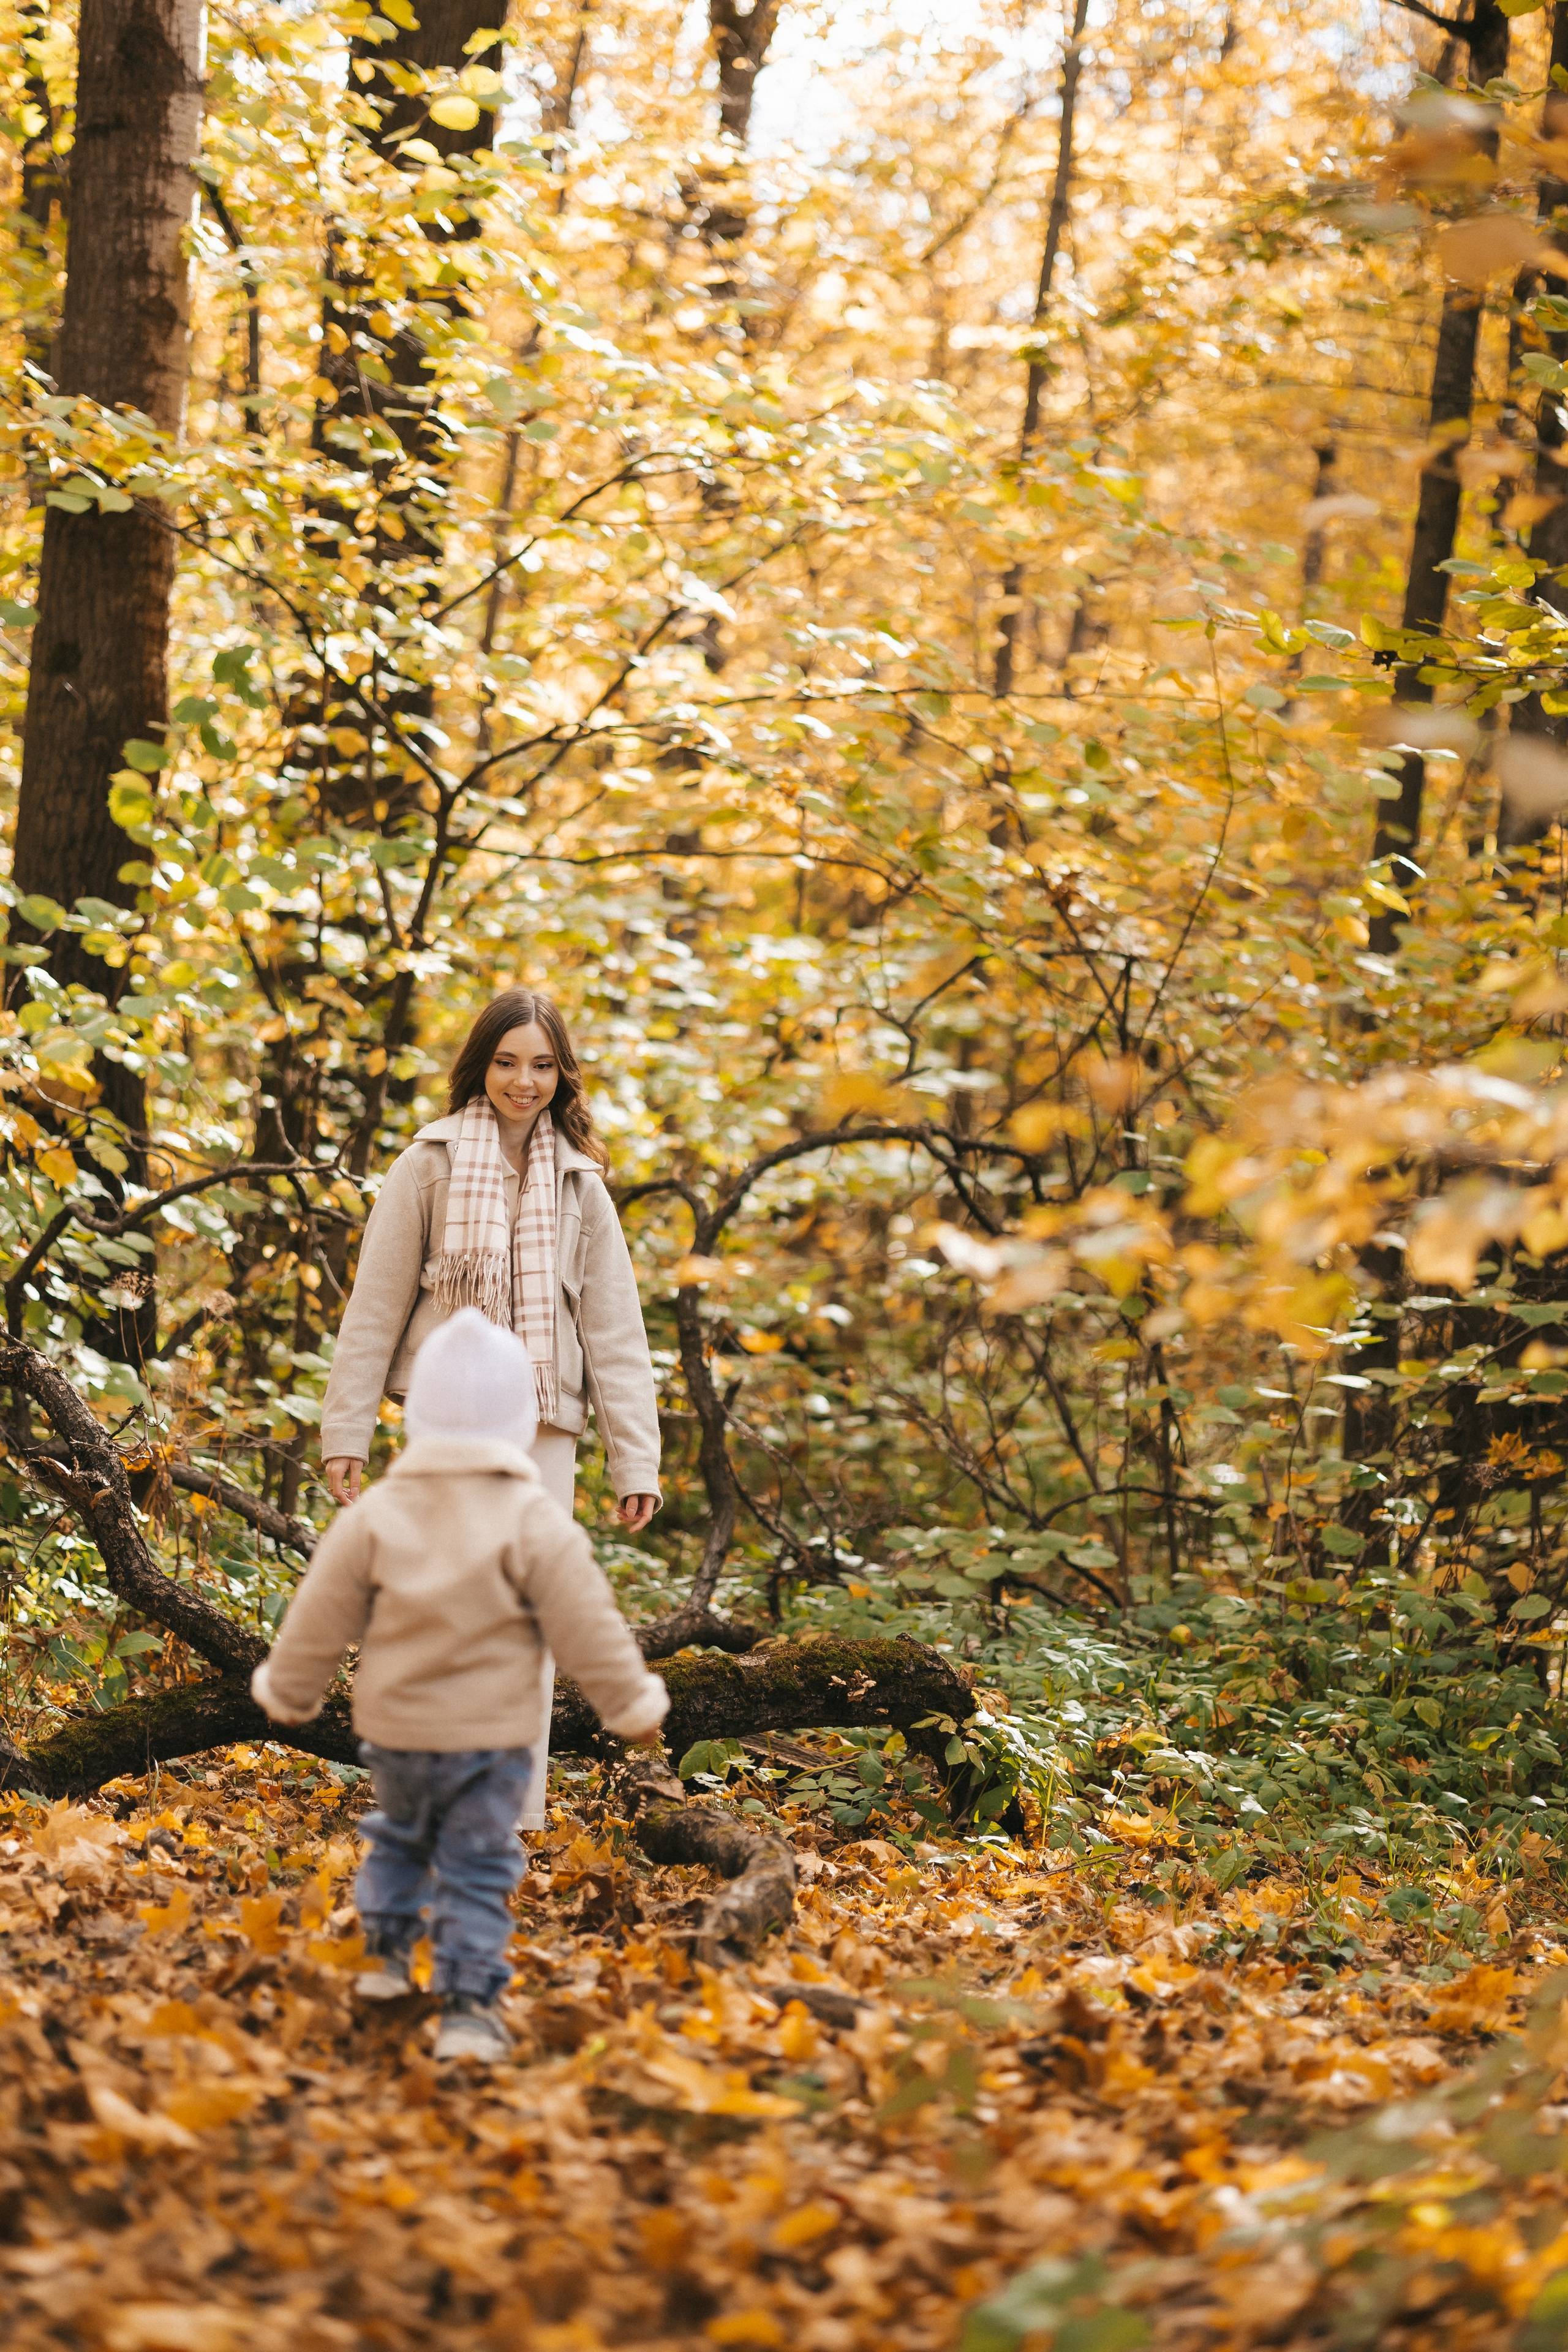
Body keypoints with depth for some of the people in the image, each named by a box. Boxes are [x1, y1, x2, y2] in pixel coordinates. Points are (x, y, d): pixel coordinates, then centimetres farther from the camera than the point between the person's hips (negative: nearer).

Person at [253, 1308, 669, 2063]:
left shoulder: (374, 1514, -6)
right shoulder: (534, 1524, -13)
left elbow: (320, 1619, 1)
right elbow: (587, 1627, -9)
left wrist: (289, 1691, 17)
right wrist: (633, 1705, 4)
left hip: (393, 1731, 3)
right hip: (493, 1733, -3)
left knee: (400, 1835, 27)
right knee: (476, 1867, 3)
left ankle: (385, 1950, 32)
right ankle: (468, 2005, -2)